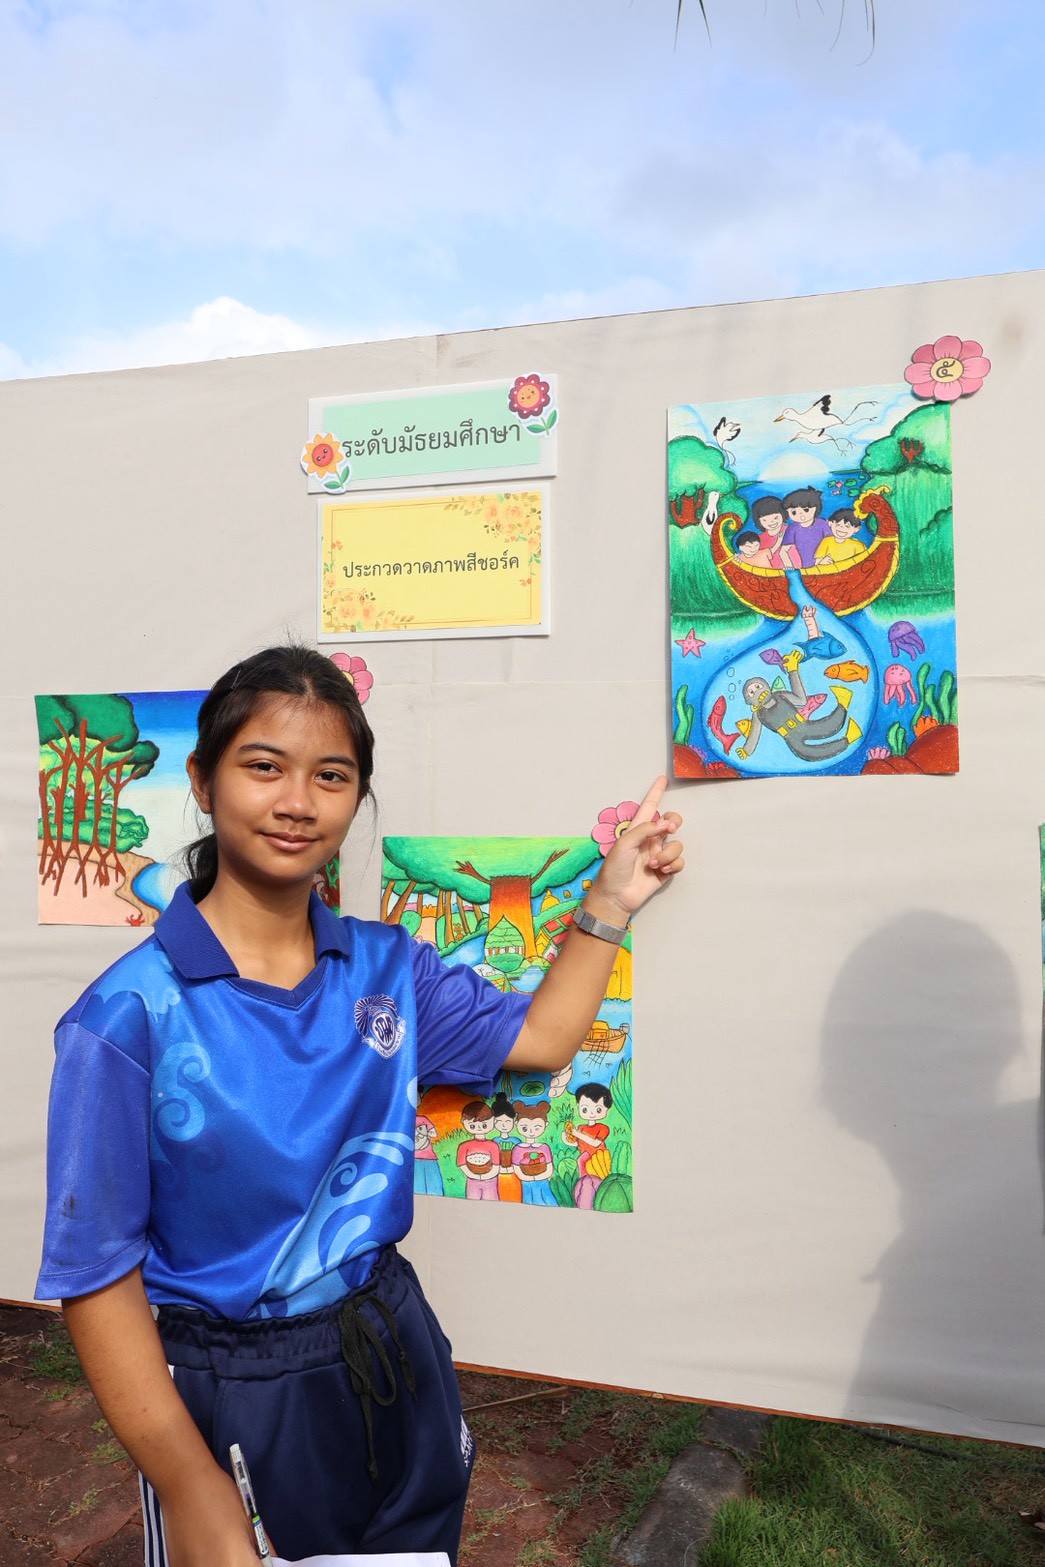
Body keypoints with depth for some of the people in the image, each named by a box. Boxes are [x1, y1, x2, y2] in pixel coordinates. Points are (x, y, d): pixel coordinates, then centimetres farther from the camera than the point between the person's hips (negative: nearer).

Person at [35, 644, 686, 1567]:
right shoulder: (132, 1017, -19)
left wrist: (610, 900, 1)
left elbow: (537, 1039, 9)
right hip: (232, 1394, -5)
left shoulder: (387, 967, -4)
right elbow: (96, 1275, -16)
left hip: (394, 1352, 5)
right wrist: (190, 1489, -17)